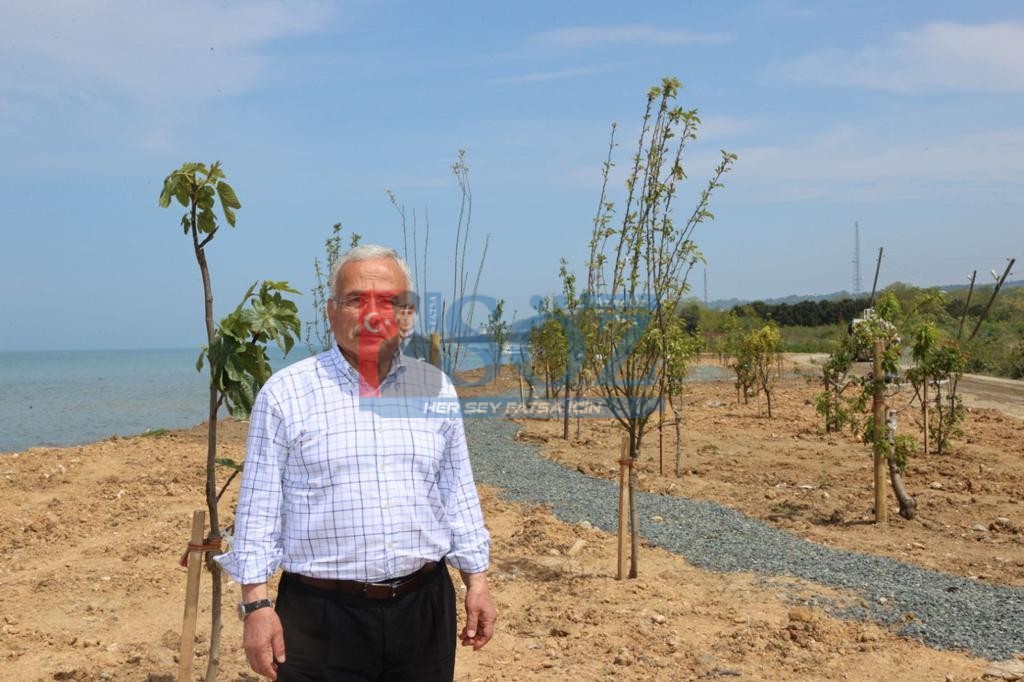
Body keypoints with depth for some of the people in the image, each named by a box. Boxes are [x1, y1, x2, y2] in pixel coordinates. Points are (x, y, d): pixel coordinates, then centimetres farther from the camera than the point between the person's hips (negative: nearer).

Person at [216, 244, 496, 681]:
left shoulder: (436, 390, 6)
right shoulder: (285, 394, -5)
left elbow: (458, 493, 11)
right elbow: (259, 506, -3)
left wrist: (476, 581, 9)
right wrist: (256, 604, -7)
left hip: (423, 609, 3)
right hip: (321, 617, -3)